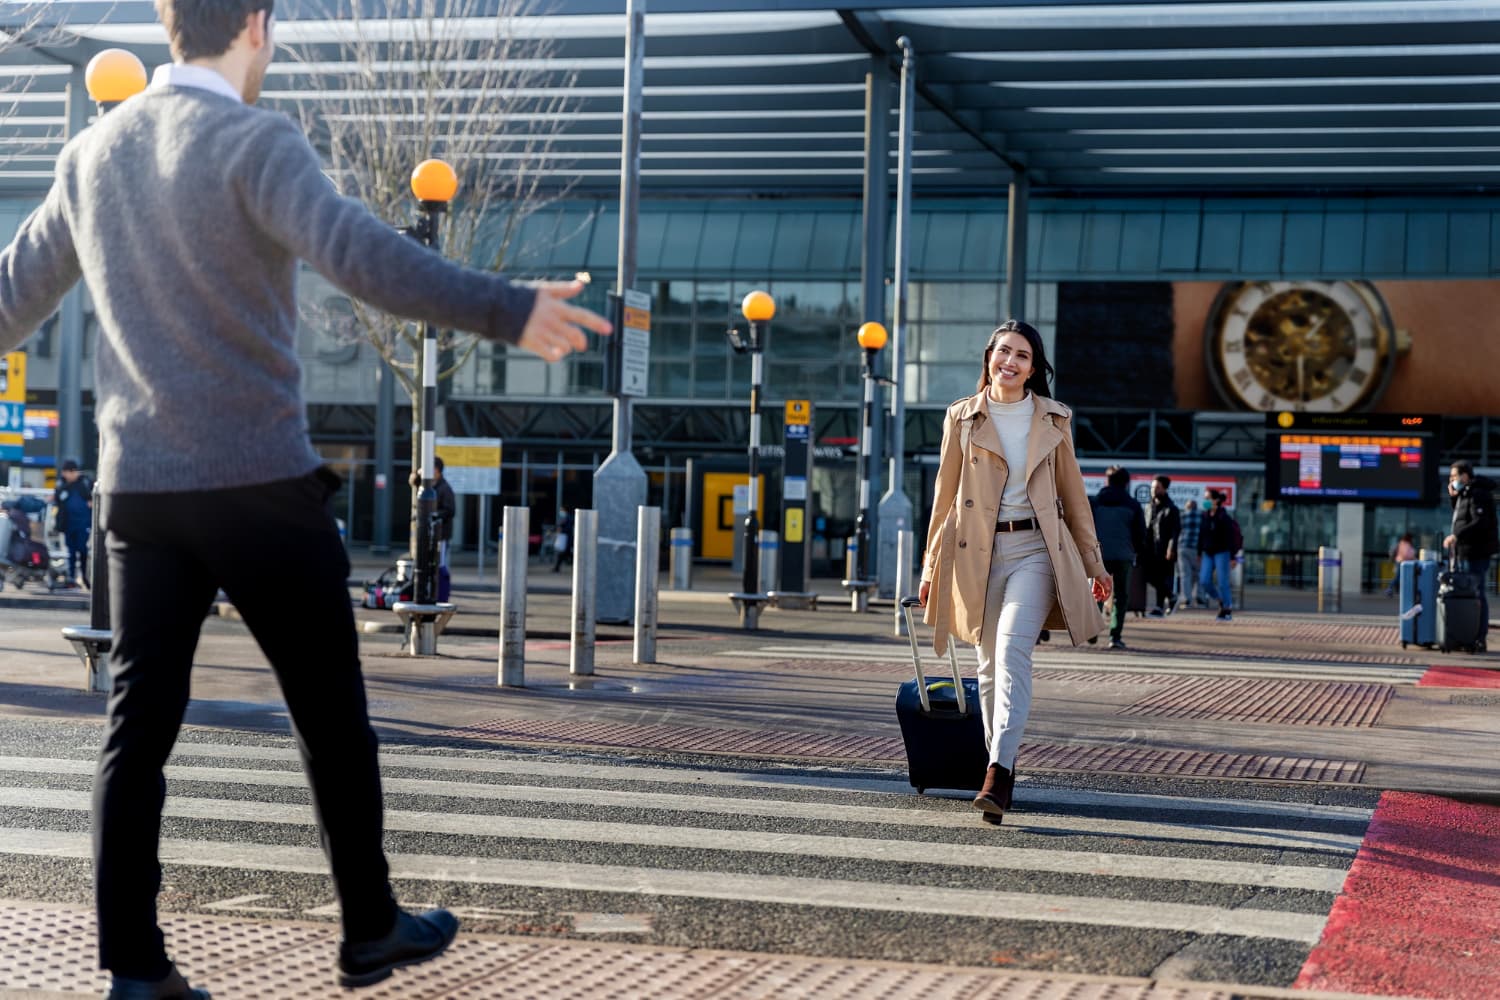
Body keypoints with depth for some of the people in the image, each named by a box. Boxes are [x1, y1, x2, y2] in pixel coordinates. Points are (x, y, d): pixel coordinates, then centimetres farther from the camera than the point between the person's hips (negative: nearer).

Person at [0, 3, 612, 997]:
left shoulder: (93, 151, 11)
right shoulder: (253, 140, -11)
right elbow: (356, 250, -28)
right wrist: (505, 310, -32)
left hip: (138, 485, 6)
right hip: (260, 482, -6)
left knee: (139, 721, 6)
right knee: (330, 710, 8)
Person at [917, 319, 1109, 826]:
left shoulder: (1053, 420, 7)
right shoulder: (962, 417, 7)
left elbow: (1073, 493, 13)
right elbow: (945, 494, 10)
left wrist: (1093, 563, 14)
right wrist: (931, 565, 9)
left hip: (1035, 550, -1)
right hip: (977, 552, 2)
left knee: (1012, 648, -20)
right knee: (989, 665, 4)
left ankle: (997, 775, -28)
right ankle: (1001, 770, 19)